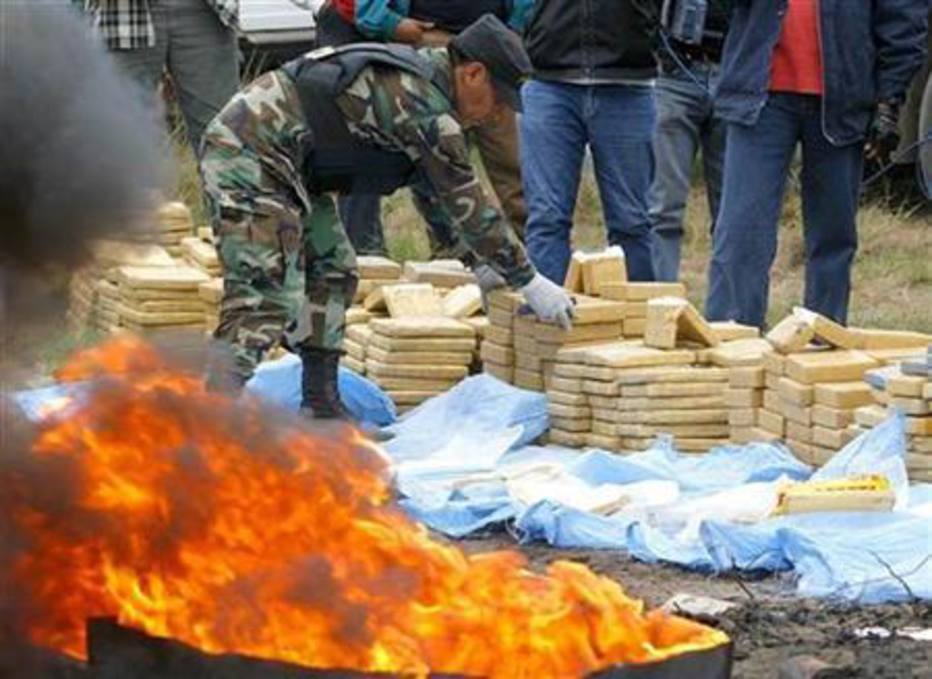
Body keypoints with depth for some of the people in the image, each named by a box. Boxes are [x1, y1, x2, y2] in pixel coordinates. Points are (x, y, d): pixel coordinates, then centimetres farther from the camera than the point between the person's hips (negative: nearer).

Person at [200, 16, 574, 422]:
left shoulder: (418, 75, 16)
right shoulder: (422, 104, -16)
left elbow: (443, 190, 27)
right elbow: (466, 203, -13)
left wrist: (494, 264, 26)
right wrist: (529, 283, -6)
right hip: (250, 155, -11)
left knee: (332, 273, 15)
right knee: (266, 299, -18)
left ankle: (321, 411, 17)